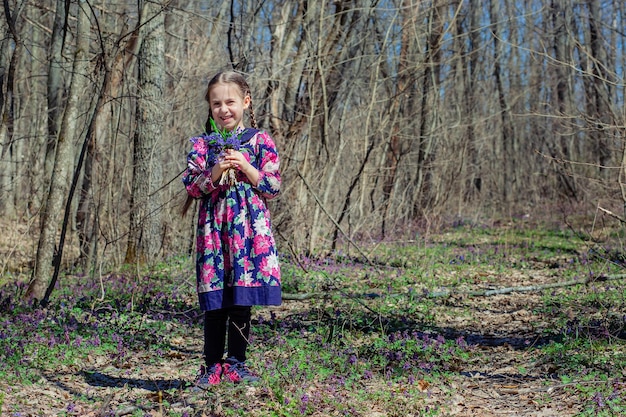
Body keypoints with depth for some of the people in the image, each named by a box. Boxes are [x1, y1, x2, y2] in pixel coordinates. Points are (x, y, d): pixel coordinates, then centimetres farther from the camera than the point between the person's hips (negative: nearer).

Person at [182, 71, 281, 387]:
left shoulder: (260, 141, 5)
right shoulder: (202, 144, 8)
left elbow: (273, 187, 1)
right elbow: (191, 187, 3)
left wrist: (245, 167, -11)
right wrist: (214, 174, -13)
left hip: (250, 230, 0)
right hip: (213, 229, 1)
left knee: (243, 301, 2)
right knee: (215, 304, 2)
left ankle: (236, 363, 14)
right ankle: (212, 365, 11)